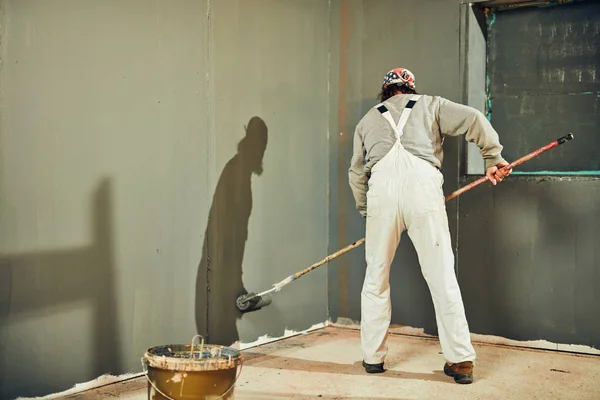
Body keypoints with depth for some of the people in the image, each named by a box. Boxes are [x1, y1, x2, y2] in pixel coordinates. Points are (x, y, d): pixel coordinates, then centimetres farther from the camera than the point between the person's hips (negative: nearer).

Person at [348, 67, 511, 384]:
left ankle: (372, 357, 18)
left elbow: (356, 172, 25)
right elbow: (473, 119, 11)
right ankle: (461, 361, 5)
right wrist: (493, 157, 18)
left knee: (376, 277, 13)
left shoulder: (367, 119, 28)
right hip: (422, 184, -1)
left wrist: (365, 209, 34)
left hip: (382, 188, 1)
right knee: (442, 276, 3)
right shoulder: (429, 104, 24)